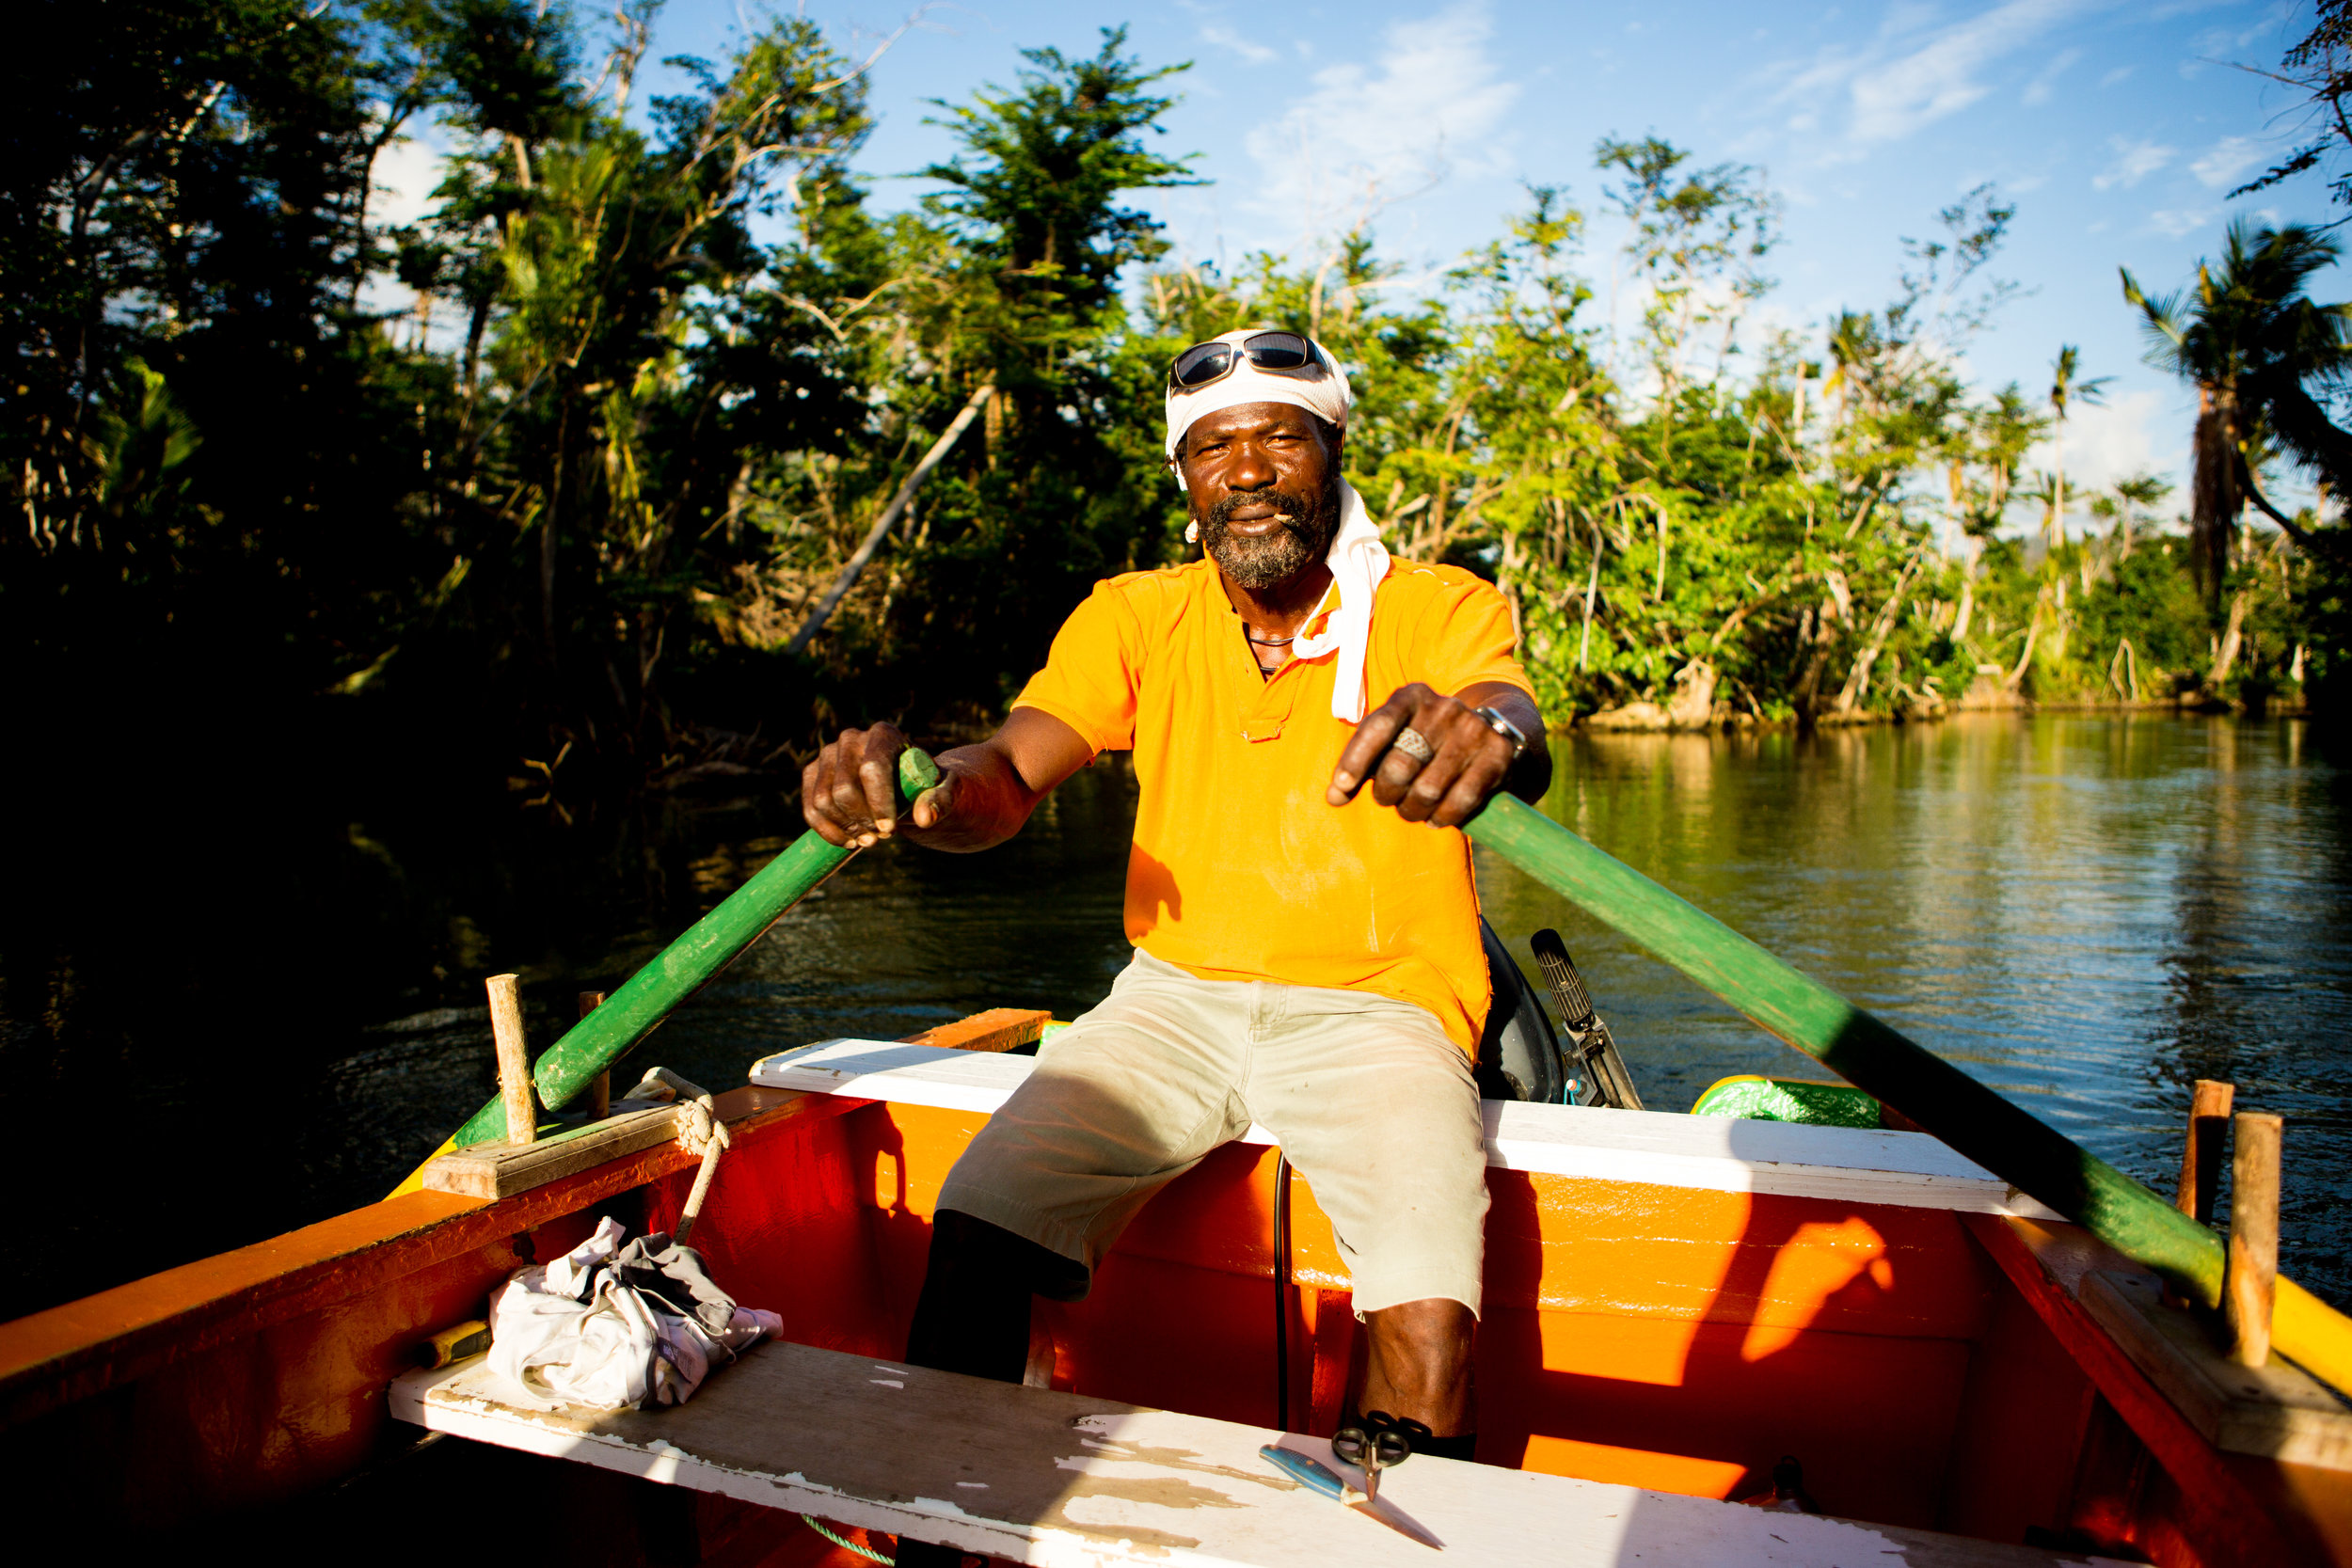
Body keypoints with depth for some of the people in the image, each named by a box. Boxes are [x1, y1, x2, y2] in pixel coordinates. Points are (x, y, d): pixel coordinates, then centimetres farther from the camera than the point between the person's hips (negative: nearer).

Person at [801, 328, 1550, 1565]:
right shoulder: (1133, 618, 4)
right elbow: (1010, 777, -10)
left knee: (1427, 1325, -25)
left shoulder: (1439, 610, -3)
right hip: (1176, 991, 2)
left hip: (1376, 1002, -2)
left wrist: (1488, 732, -50)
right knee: (973, 1232, -17)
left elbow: (1513, 723, -24)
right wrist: (917, 789, -34)